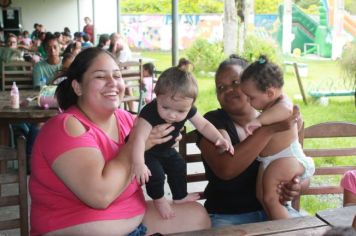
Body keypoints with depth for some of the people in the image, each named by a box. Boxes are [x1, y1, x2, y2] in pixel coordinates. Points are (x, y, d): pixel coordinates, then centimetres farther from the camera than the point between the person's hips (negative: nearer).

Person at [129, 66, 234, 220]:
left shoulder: (188, 110, -24)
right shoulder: (149, 113, -43)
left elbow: (204, 125, -10)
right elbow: (139, 138, -51)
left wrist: (219, 139, -24)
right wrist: (139, 163, -63)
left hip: (166, 149, 6)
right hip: (147, 151, -6)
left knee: (179, 167, 16)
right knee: (155, 173, -19)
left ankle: (180, 196, 40)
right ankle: (158, 199, 11)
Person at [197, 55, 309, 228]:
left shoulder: (273, 120, 5)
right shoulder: (213, 121, -6)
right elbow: (225, 169, -24)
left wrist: (297, 186, -16)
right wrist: (269, 129, -28)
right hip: (226, 215, -3)